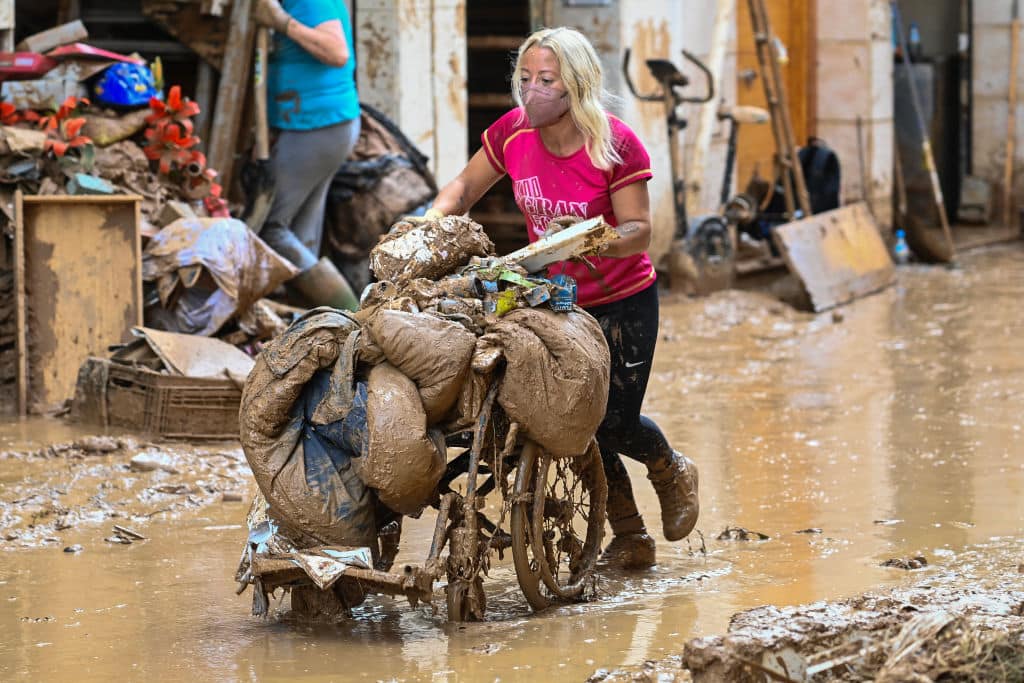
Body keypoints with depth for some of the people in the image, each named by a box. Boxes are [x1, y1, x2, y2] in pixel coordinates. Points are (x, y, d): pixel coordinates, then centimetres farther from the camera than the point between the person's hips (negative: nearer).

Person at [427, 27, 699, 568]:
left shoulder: (616, 145, -20)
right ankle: (630, 538, 21)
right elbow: (465, 188, 5)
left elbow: (638, 232, -21)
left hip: (621, 302, -4)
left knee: (614, 420, -8)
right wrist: (432, 219, -16)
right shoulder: (512, 133, -8)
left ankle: (672, 471, 27)